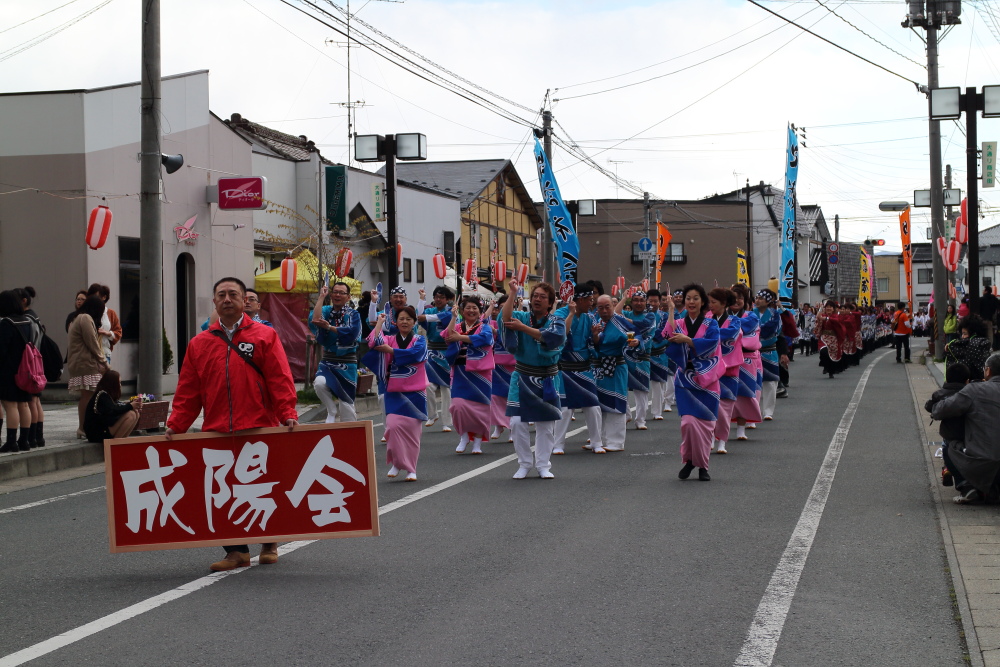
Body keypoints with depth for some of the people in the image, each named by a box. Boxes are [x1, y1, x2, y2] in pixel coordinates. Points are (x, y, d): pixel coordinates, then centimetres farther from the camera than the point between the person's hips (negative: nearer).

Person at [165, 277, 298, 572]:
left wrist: (288, 414, -14)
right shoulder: (199, 344, 11)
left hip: (260, 430, -2)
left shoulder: (265, 336, 3)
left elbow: (280, 380, -3)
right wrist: (175, 425, 2)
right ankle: (236, 551, 10)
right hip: (216, 433, 3)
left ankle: (269, 543, 25)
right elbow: (187, 392, 11)